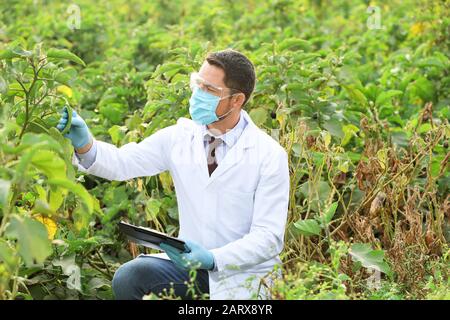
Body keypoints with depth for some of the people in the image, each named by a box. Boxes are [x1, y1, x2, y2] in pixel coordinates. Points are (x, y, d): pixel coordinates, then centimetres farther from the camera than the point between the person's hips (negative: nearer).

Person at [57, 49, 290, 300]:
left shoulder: (270, 156, -12)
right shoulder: (181, 136, 0)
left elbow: (268, 237, -15)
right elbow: (121, 163, -4)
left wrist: (213, 259, -28)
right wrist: (85, 145, -25)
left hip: (245, 275, -5)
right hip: (191, 261, 5)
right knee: (129, 277, -19)